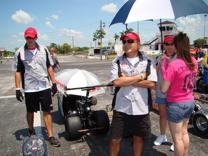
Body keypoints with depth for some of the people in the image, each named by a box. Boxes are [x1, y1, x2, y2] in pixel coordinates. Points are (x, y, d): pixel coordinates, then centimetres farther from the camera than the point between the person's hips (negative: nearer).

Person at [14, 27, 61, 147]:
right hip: (29, 88, -1)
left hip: (45, 86, 1)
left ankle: (50, 136, 11)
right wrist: (18, 89, -6)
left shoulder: (44, 50, 3)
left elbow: (49, 67, 7)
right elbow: (18, 71, -1)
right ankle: (31, 130, 38)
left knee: (47, 111, 2)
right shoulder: (20, 52, -3)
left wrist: (54, 83, 2)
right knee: (30, 111, 15)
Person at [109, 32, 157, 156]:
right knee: (115, 140, 9)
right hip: (121, 108, 0)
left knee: (138, 138, 18)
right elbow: (116, 82, -15)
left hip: (141, 108, 1)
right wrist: (140, 76, -12)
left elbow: (151, 84, -11)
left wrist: (127, 80, -14)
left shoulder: (147, 61, -1)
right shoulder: (117, 61, -1)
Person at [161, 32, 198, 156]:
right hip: (190, 102, 7)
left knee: (177, 138, 10)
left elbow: (163, 89, -20)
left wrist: (163, 68, -14)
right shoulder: (194, 62, -2)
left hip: (176, 104, -7)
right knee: (184, 132, 25)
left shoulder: (173, 65, -24)